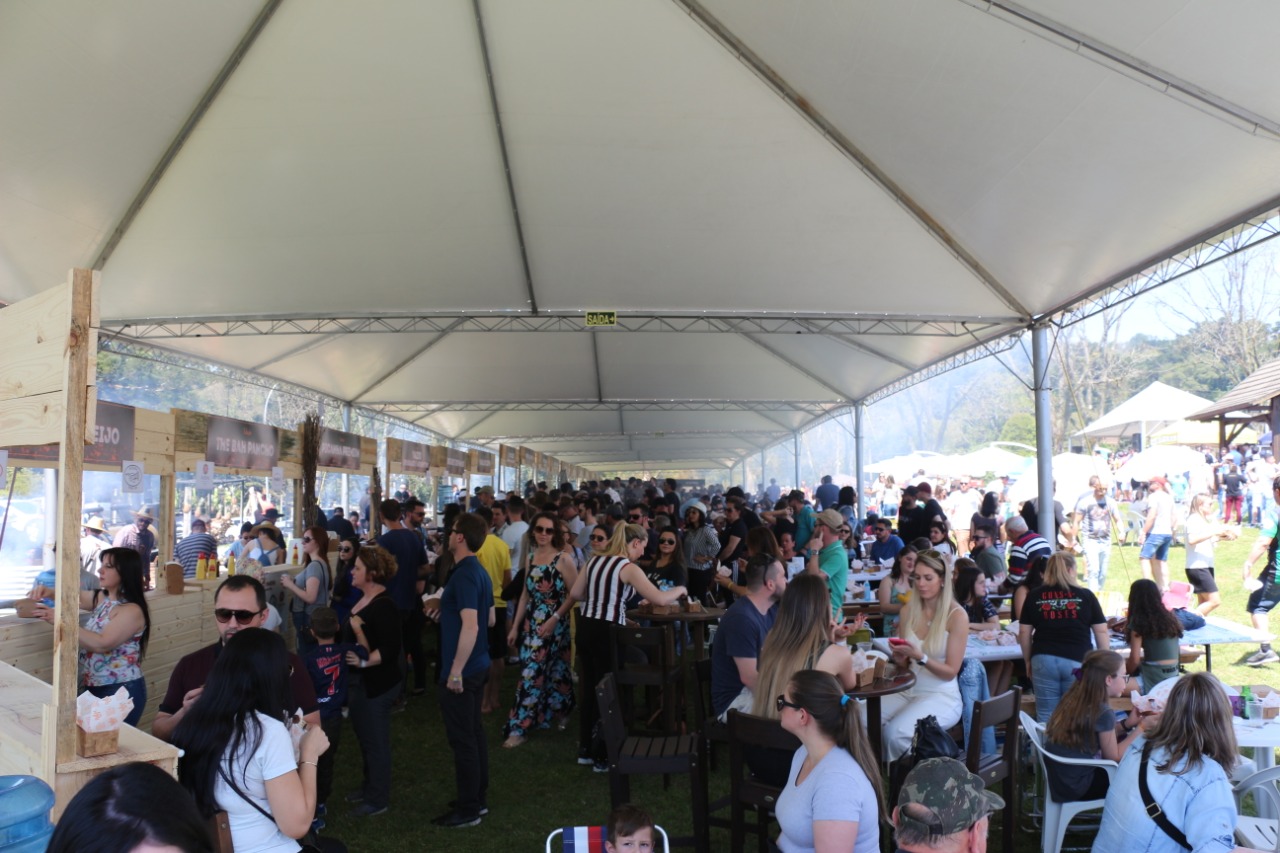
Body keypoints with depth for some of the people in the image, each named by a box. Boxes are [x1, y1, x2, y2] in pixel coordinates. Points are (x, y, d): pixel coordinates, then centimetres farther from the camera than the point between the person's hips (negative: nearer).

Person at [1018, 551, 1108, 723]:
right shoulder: (1085, 596, 3)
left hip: (1043, 660, 1)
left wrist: (1028, 661, 19)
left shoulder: (1034, 596, 5)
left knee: (1046, 717, 5)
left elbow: (1024, 633, 7)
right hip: (1077, 661, -1)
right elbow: (1101, 632, 6)